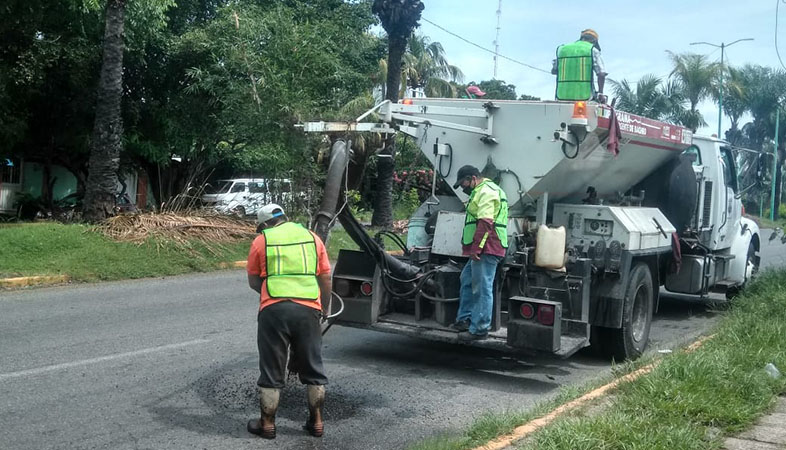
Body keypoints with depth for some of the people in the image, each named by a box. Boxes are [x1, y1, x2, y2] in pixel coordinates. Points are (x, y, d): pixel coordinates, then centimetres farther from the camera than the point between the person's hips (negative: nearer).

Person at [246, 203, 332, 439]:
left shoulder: (261, 241, 8)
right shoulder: (312, 237, 14)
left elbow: (253, 281, 13)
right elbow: (326, 278, 14)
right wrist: (324, 307, 25)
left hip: (274, 309, -2)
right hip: (308, 309, 2)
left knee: (271, 369, 9)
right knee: (312, 367, 15)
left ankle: (267, 424, 18)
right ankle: (316, 421, 22)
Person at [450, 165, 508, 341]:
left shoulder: (486, 192, -12)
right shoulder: (482, 192, 24)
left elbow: (485, 223, -22)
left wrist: (476, 248, -23)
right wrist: (473, 248, 25)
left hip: (486, 249, -11)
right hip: (483, 250, 11)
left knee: (482, 288, -8)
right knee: (467, 280, 19)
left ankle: (479, 329, -5)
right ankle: (465, 319, 26)